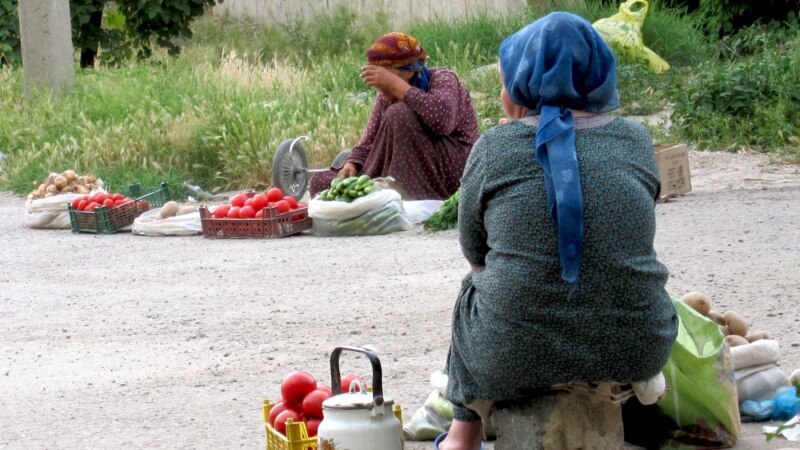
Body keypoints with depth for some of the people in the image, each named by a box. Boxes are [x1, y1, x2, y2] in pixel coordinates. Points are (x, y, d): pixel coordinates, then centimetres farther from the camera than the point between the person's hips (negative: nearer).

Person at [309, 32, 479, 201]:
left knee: (399, 114, -29)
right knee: (321, 182, -6)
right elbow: (368, 143, 4)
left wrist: (396, 85, -31)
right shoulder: (387, 97, 8)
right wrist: (351, 165, -18)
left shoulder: (443, 79, -10)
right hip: (409, 176, 6)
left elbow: (442, 119, -34)